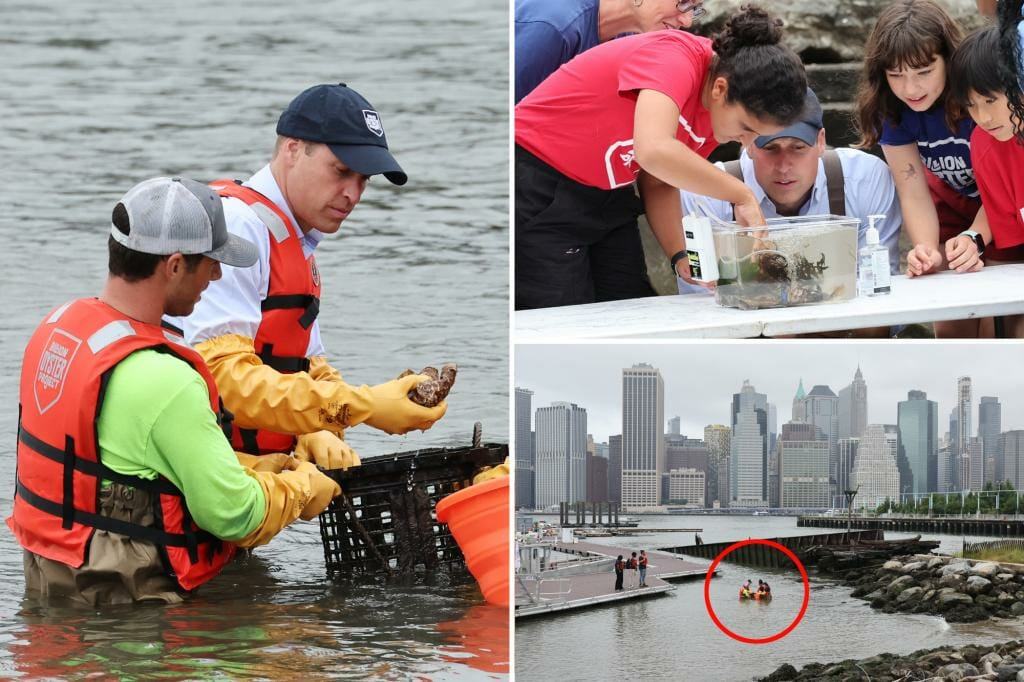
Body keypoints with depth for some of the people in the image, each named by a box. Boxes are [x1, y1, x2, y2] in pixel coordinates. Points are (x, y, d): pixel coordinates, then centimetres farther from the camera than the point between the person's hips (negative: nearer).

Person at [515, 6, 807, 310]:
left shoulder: (721, 108, -4)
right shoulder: (674, 60, -29)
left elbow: (658, 185, 5)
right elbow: (655, 151, -47)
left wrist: (681, 256, -10)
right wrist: (742, 195, -38)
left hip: (607, 193, 8)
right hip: (539, 190, -8)